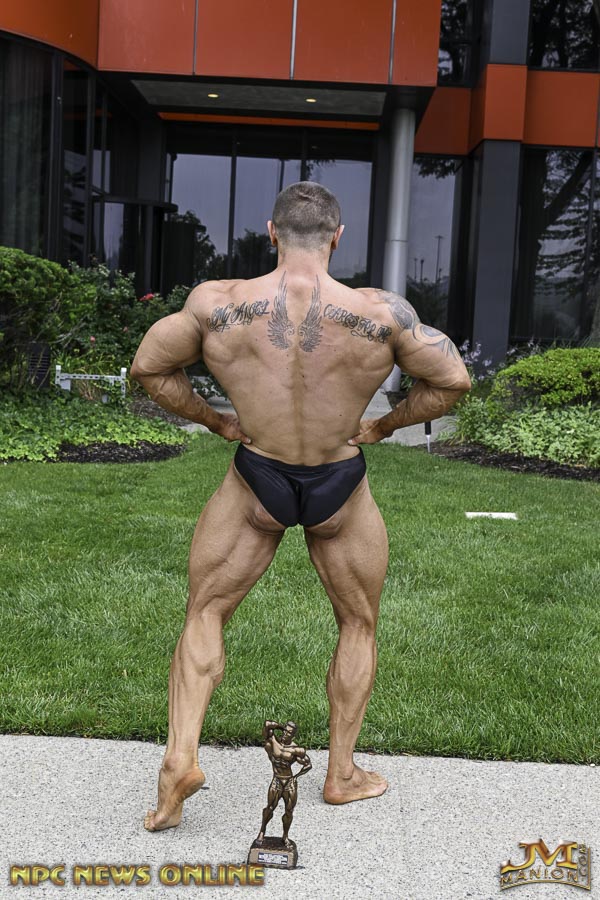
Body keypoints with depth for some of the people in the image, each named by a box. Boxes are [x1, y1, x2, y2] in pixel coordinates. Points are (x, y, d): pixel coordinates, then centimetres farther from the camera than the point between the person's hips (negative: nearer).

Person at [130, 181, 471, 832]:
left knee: (204, 613, 17)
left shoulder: (217, 303, -14)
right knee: (358, 626, 21)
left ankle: (180, 756, 3)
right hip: (340, 491, 0)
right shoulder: (381, 313, -18)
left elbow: (147, 367, -3)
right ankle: (341, 774, 28)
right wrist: (384, 425, 5)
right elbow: (452, 381, -8)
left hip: (255, 485, 0)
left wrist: (215, 420, 6)